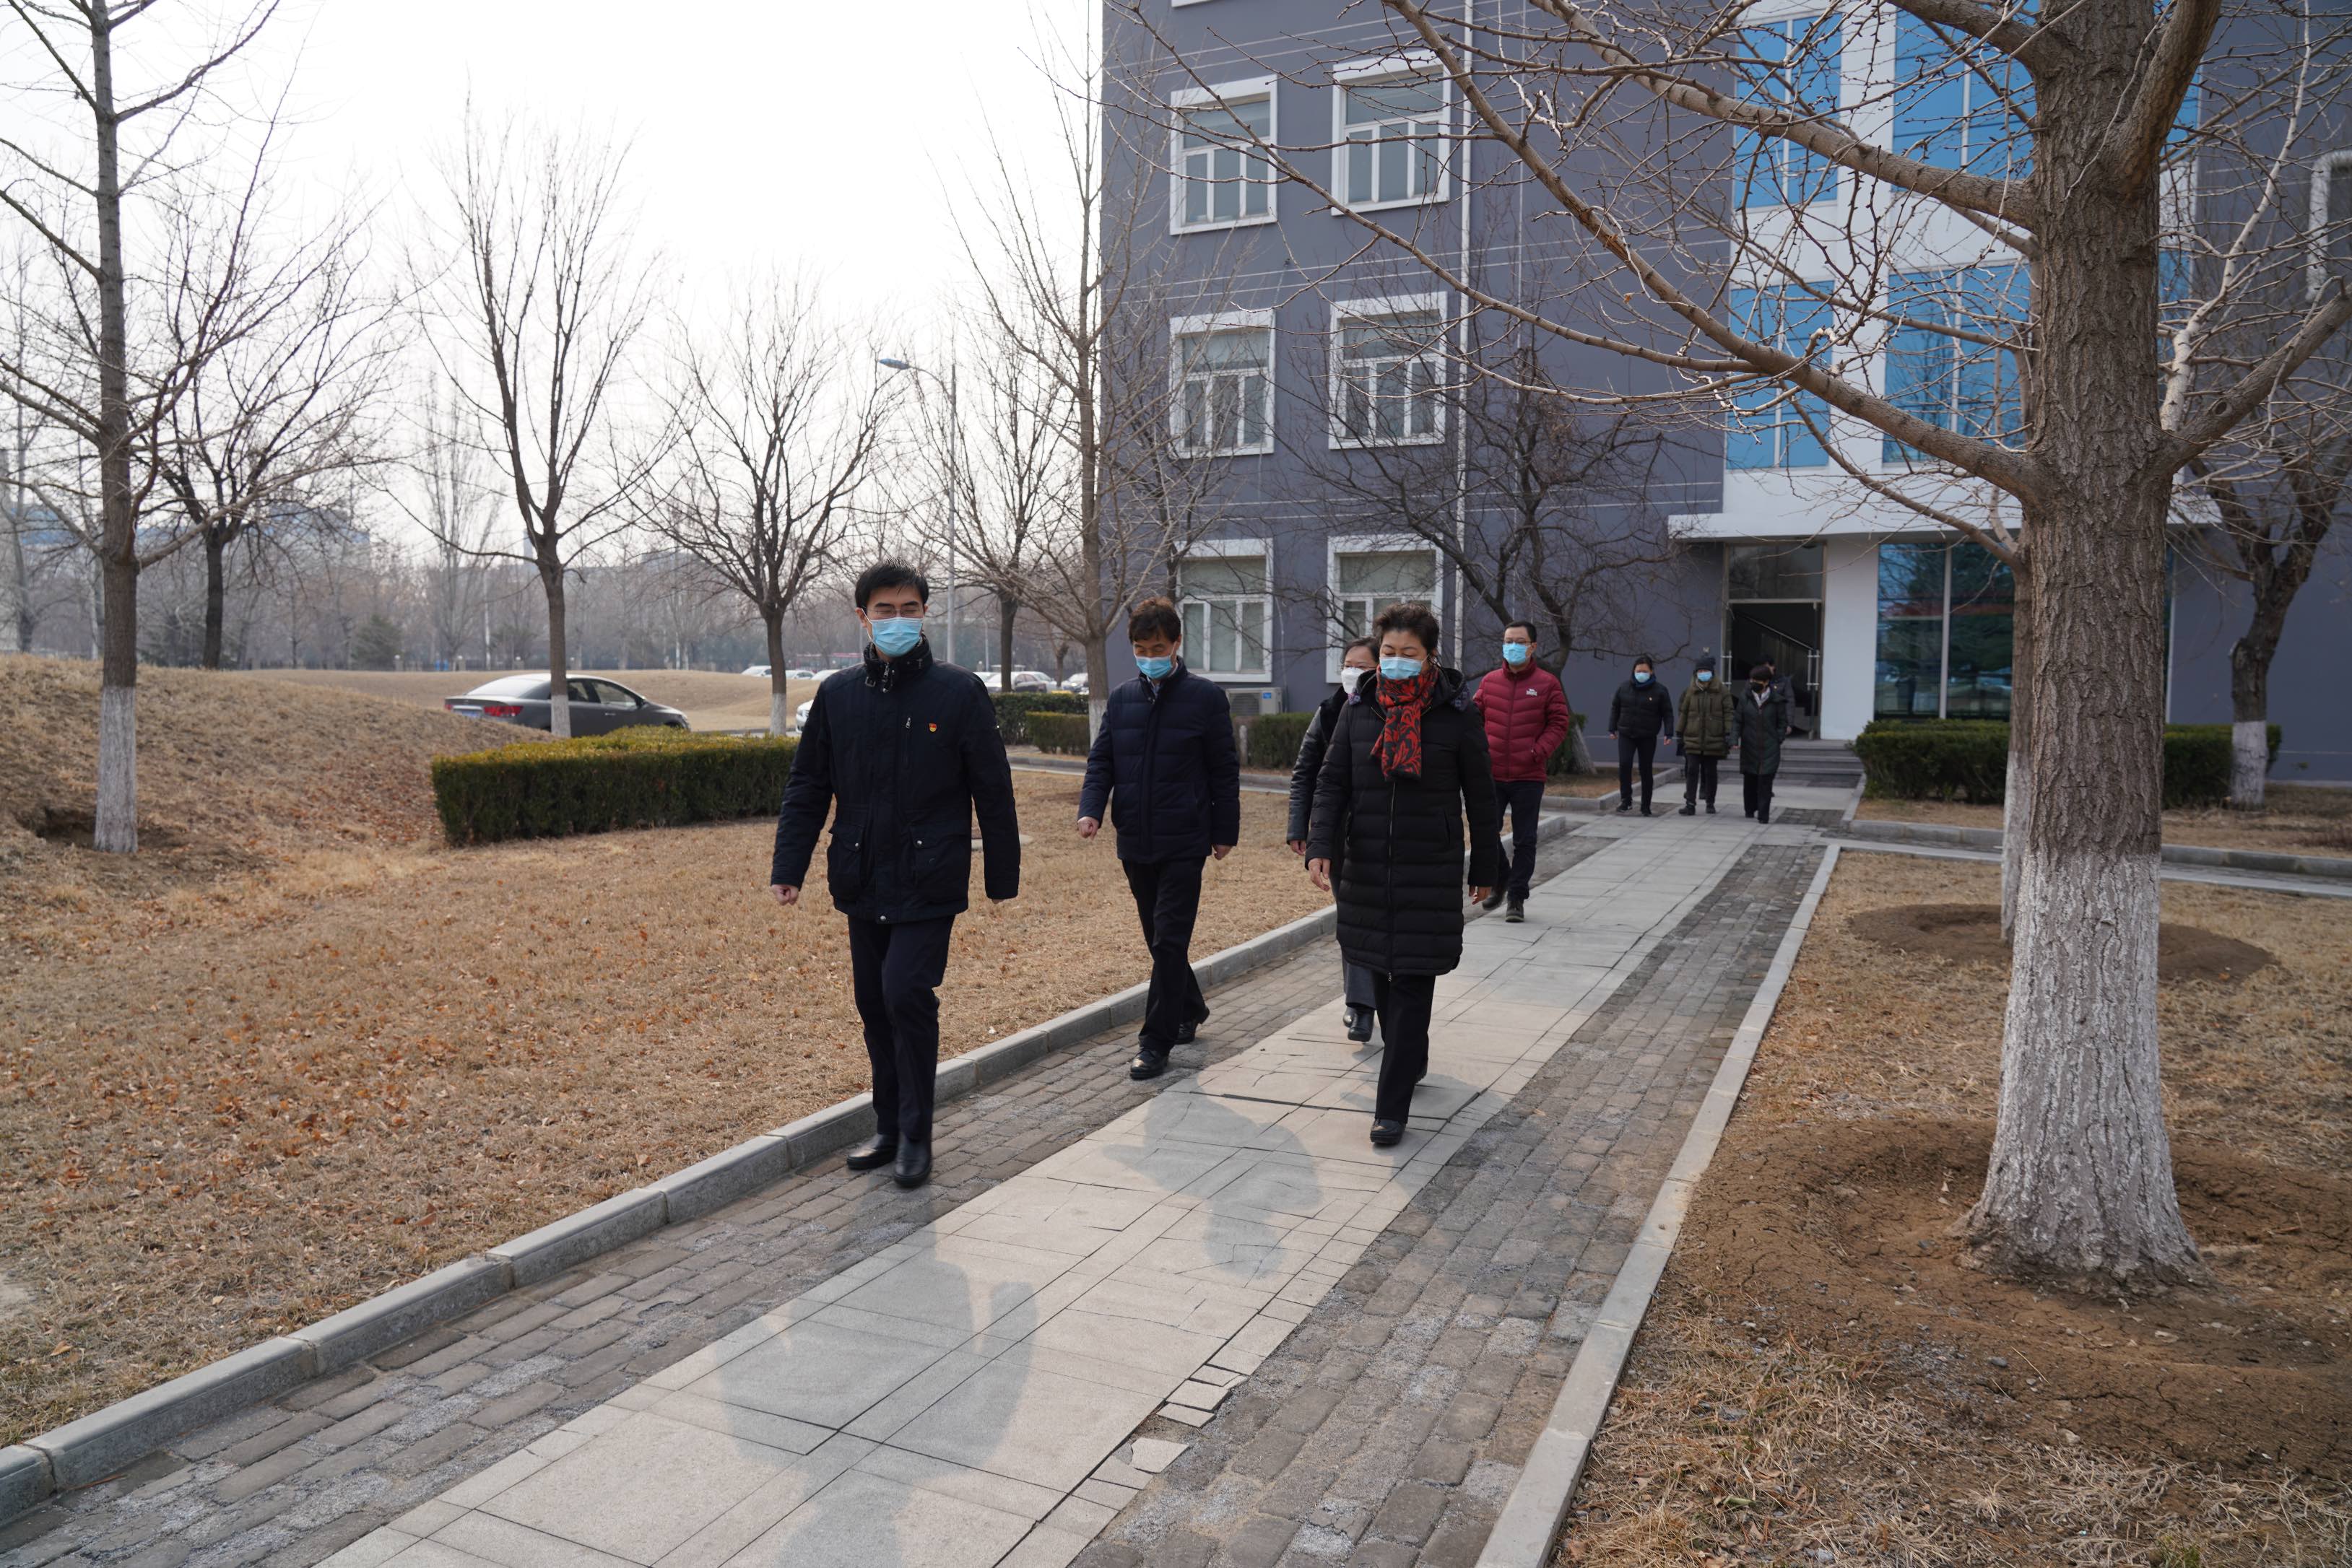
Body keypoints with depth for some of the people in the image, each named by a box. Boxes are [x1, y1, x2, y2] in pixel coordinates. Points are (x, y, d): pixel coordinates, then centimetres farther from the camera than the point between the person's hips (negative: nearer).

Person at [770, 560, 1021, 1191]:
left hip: (929, 882, -4)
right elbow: (807, 786, 10)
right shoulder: (838, 694, 5)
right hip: (862, 881, 4)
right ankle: (890, 1129, 26)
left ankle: (916, 1137, 4)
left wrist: (1003, 873, 0)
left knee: (906, 994, -12)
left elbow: (993, 792, 0)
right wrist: (789, 866, 4)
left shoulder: (959, 692, -4)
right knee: (875, 1004, 11)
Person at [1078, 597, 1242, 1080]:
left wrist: (1226, 832, -1)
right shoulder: (1122, 698, 8)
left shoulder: (1206, 697, -3)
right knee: (1159, 939, 16)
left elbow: (1224, 770, 0)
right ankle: (1190, 1012, 36)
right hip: (1135, 842, 5)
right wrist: (1091, 808, -10)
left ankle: (1156, 1042, -1)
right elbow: (1101, 761, 8)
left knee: (1169, 942, -7)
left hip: (1183, 843, -5)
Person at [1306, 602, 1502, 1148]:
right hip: (1367, 867, 4)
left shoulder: (1457, 713, -5)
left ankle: (1392, 1106, -2)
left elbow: (1480, 796, 1)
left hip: (1430, 871, -4)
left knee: (1412, 985, -5)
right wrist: (1321, 846, -11)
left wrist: (1486, 867, 5)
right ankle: (1410, 1060, 38)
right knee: (1382, 973, 14)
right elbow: (1332, 782, 3)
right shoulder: (1359, 708, 3)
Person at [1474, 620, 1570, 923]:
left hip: (1528, 777, -2)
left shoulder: (1547, 683, 0)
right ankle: (1498, 882, 28)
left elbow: (1558, 724, 0)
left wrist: (1539, 753, -13)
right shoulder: (1490, 681, 7)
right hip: (1491, 774, 2)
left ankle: (1517, 898, 14)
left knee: (1524, 841, 4)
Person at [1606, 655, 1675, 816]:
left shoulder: (1659, 691, -1)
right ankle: (1626, 799, -8)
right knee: (1624, 764, -18)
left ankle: (1646, 807, 13)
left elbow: (1667, 713, 1)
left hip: (1648, 738, -1)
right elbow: (1615, 708, 13)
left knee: (1646, 771, 4)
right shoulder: (1624, 688, 5)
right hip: (1626, 735, 1)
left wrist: (1668, 733, -8)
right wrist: (1613, 729, 9)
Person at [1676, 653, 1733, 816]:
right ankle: (1690, 804, -1)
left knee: (1710, 772, 8)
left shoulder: (1721, 691, -1)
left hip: (1713, 740, -1)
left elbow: (1728, 713, -2)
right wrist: (1679, 735, 8)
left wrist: (1728, 735, -9)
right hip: (1693, 739, 1)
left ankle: (1710, 803, 20)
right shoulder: (1690, 691, 5)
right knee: (1692, 771, -3)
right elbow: (1683, 714, 9)